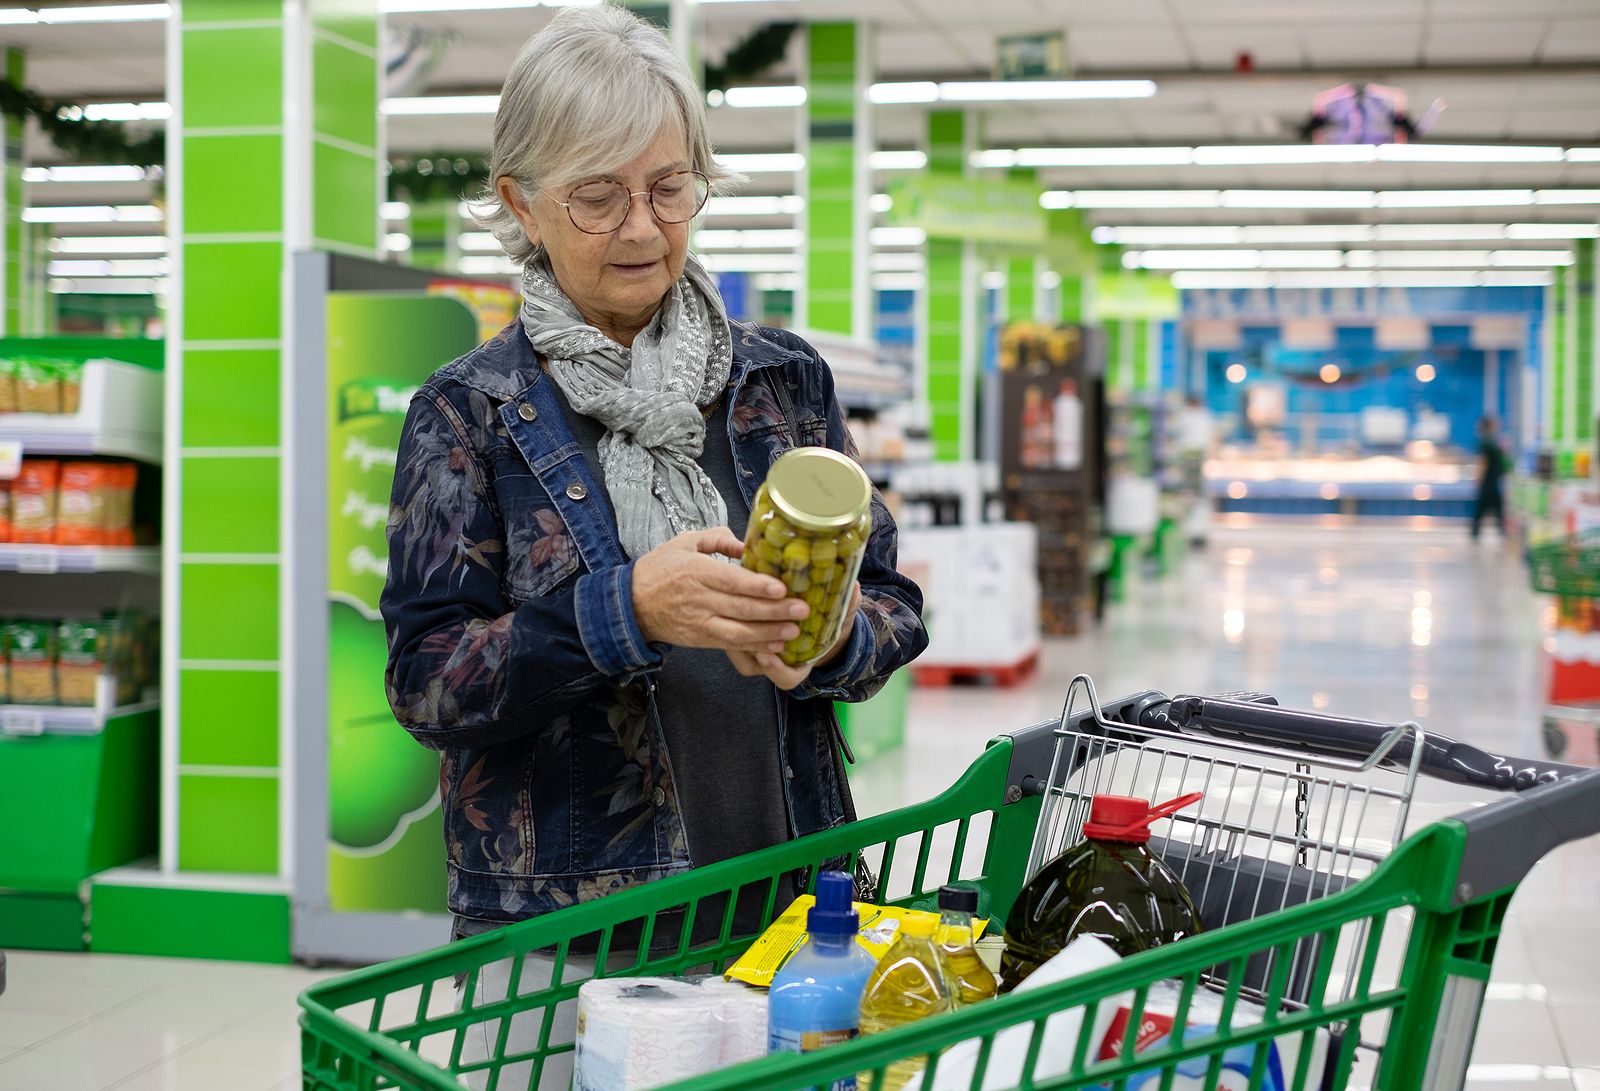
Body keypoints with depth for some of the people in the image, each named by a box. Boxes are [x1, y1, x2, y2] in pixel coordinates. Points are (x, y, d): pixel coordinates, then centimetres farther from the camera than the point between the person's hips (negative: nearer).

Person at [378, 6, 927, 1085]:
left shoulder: (784, 379, 6)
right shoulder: (469, 413, -2)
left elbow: (892, 602, 8)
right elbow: (425, 678, -9)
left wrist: (825, 641, -14)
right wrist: (625, 607, -23)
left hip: (786, 886, 3)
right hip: (555, 914, -3)